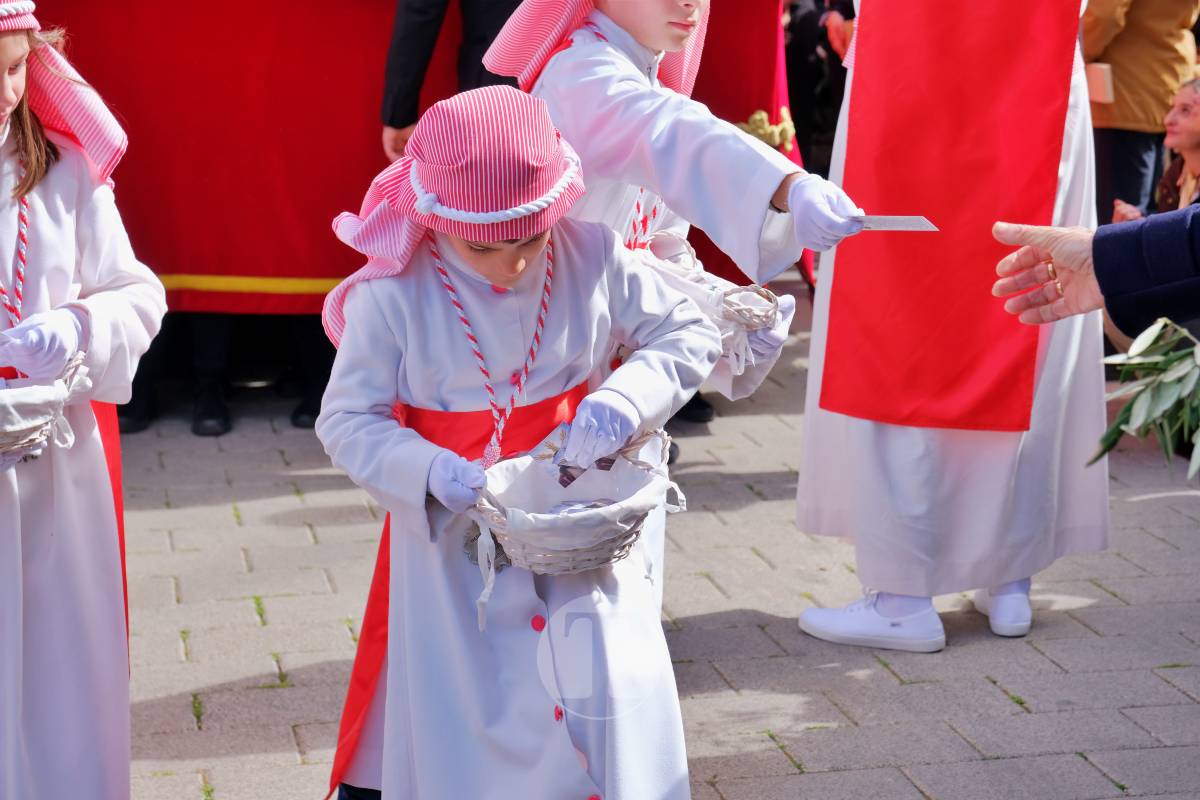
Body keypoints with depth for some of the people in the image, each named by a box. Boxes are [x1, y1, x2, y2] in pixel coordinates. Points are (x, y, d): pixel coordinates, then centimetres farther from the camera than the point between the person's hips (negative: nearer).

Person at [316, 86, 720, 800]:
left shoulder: (593, 258, -7)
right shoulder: (393, 293, -14)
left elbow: (690, 333, 2)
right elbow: (348, 420, -10)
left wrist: (625, 398, -18)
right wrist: (434, 474, -27)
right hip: (450, 537, -1)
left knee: (609, 698, -1)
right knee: (451, 732, 9)